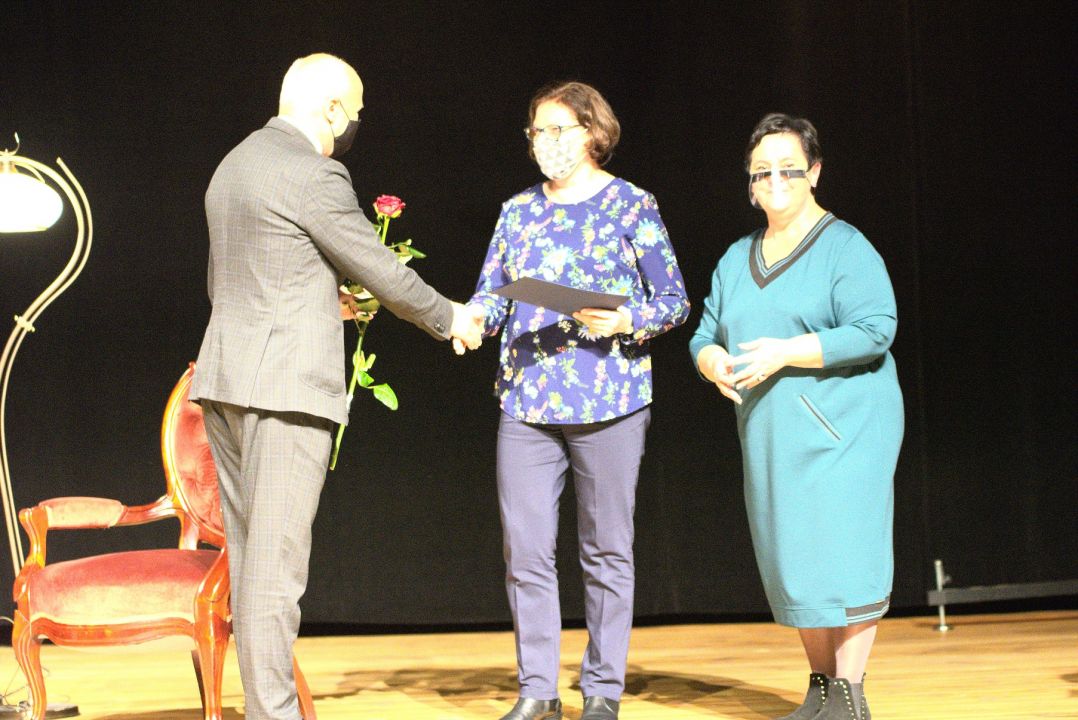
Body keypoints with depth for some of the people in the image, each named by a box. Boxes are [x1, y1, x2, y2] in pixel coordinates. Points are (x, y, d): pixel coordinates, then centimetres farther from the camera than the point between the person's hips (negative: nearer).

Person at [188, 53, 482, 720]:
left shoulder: (234, 165, 16)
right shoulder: (313, 176, -12)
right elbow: (383, 272, -7)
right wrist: (449, 319, 9)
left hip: (224, 378, 9)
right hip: (285, 385, -9)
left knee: (249, 557, 11)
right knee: (276, 563, -7)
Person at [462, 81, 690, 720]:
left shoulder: (631, 206, 2)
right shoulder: (519, 211, 14)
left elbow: (675, 301, 2)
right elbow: (493, 293, 13)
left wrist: (626, 320, -17)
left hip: (608, 399, -4)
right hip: (526, 399, 4)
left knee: (606, 549, 3)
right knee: (525, 548, 2)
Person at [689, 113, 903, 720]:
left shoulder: (845, 246, -4)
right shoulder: (737, 259, 16)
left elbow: (874, 330, -15)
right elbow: (705, 335, 17)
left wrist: (785, 353, -20)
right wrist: (712, 361, -8)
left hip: (842, 430, -6)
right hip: (769, 436, 6)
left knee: (841, 553, -9)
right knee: (793, 562, 8)